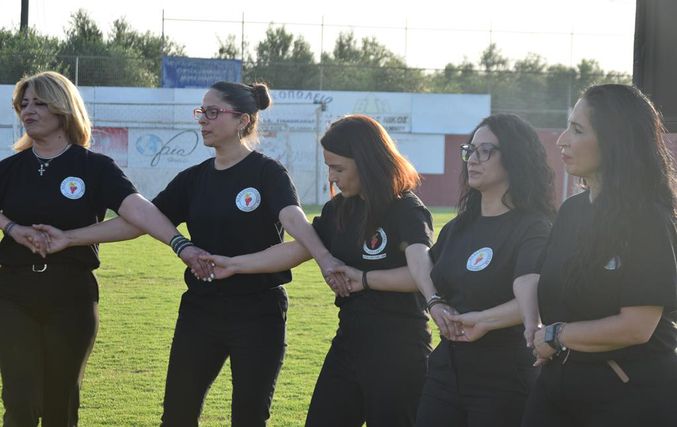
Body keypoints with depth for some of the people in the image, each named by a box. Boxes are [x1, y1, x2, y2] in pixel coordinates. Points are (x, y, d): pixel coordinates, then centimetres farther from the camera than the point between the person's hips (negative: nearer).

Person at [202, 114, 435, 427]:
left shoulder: (407, 212, -15)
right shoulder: (340, 209, 9)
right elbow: (298, 249, 11)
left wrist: (364, 278, -23)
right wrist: (235, 264, 7)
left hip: (397, 352, -8)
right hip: (349, 341, 8)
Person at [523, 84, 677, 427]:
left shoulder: (647, 219, -13)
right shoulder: (572, 210, 10)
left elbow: (635, 327, -20)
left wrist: (556, 336, -7)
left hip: (633, 395, -7)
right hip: (559, 384, 7)